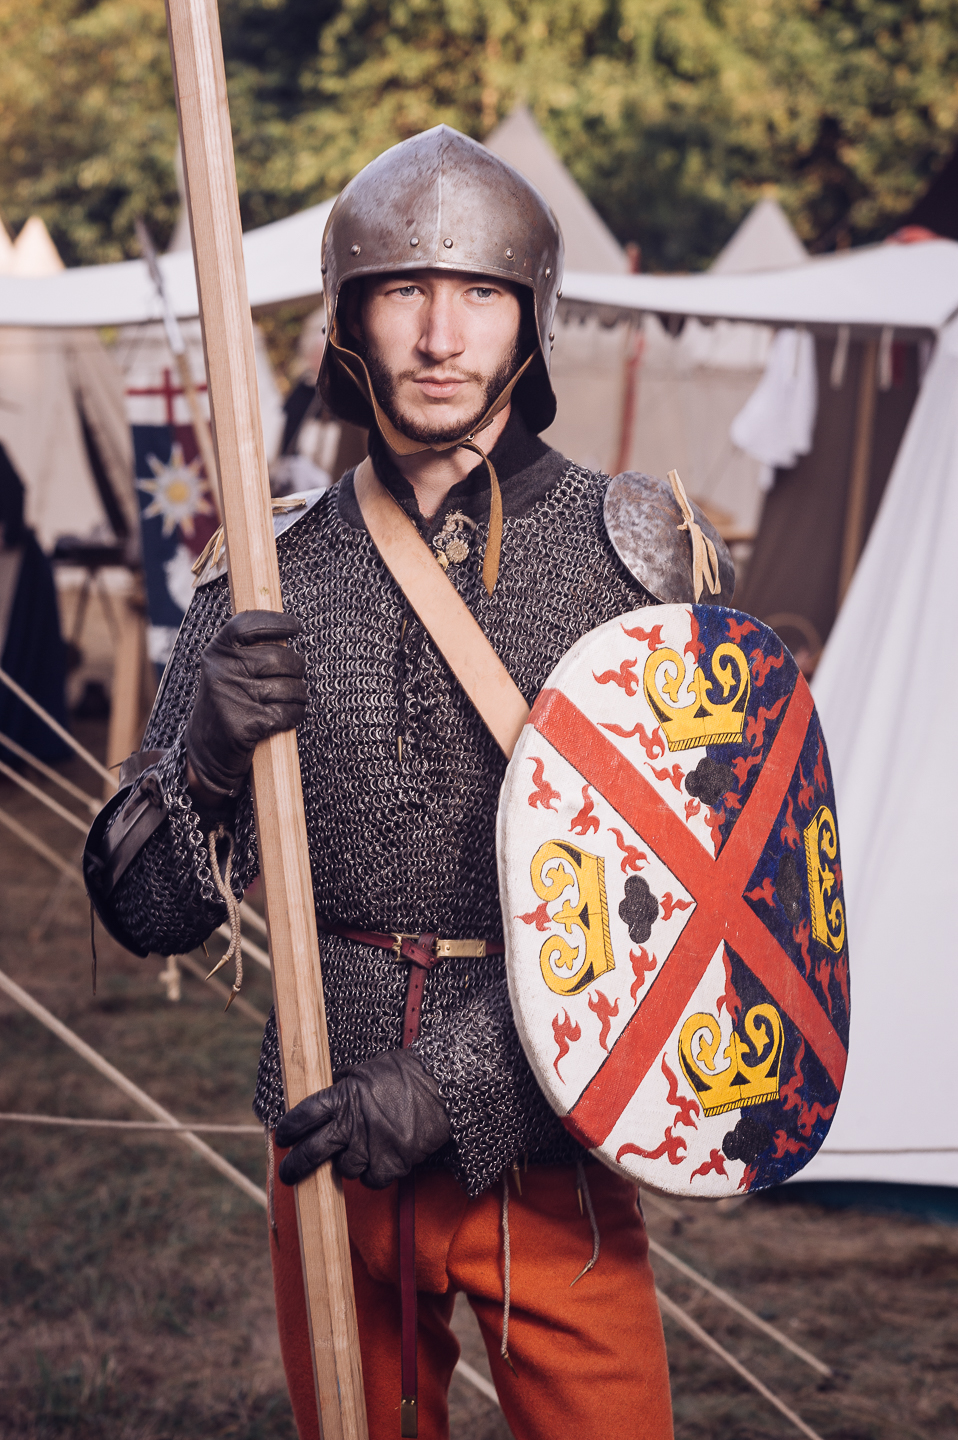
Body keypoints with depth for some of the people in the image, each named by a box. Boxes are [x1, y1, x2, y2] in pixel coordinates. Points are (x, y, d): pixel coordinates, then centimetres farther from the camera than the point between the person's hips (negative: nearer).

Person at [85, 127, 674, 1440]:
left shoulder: (627, 549, -4)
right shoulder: (273, 585, 2)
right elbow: (147, 915, 3)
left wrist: (459, 1085, -16)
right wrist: (207, 758, -18)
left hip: (547, 1152, -2)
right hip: (331, 1147, 2)